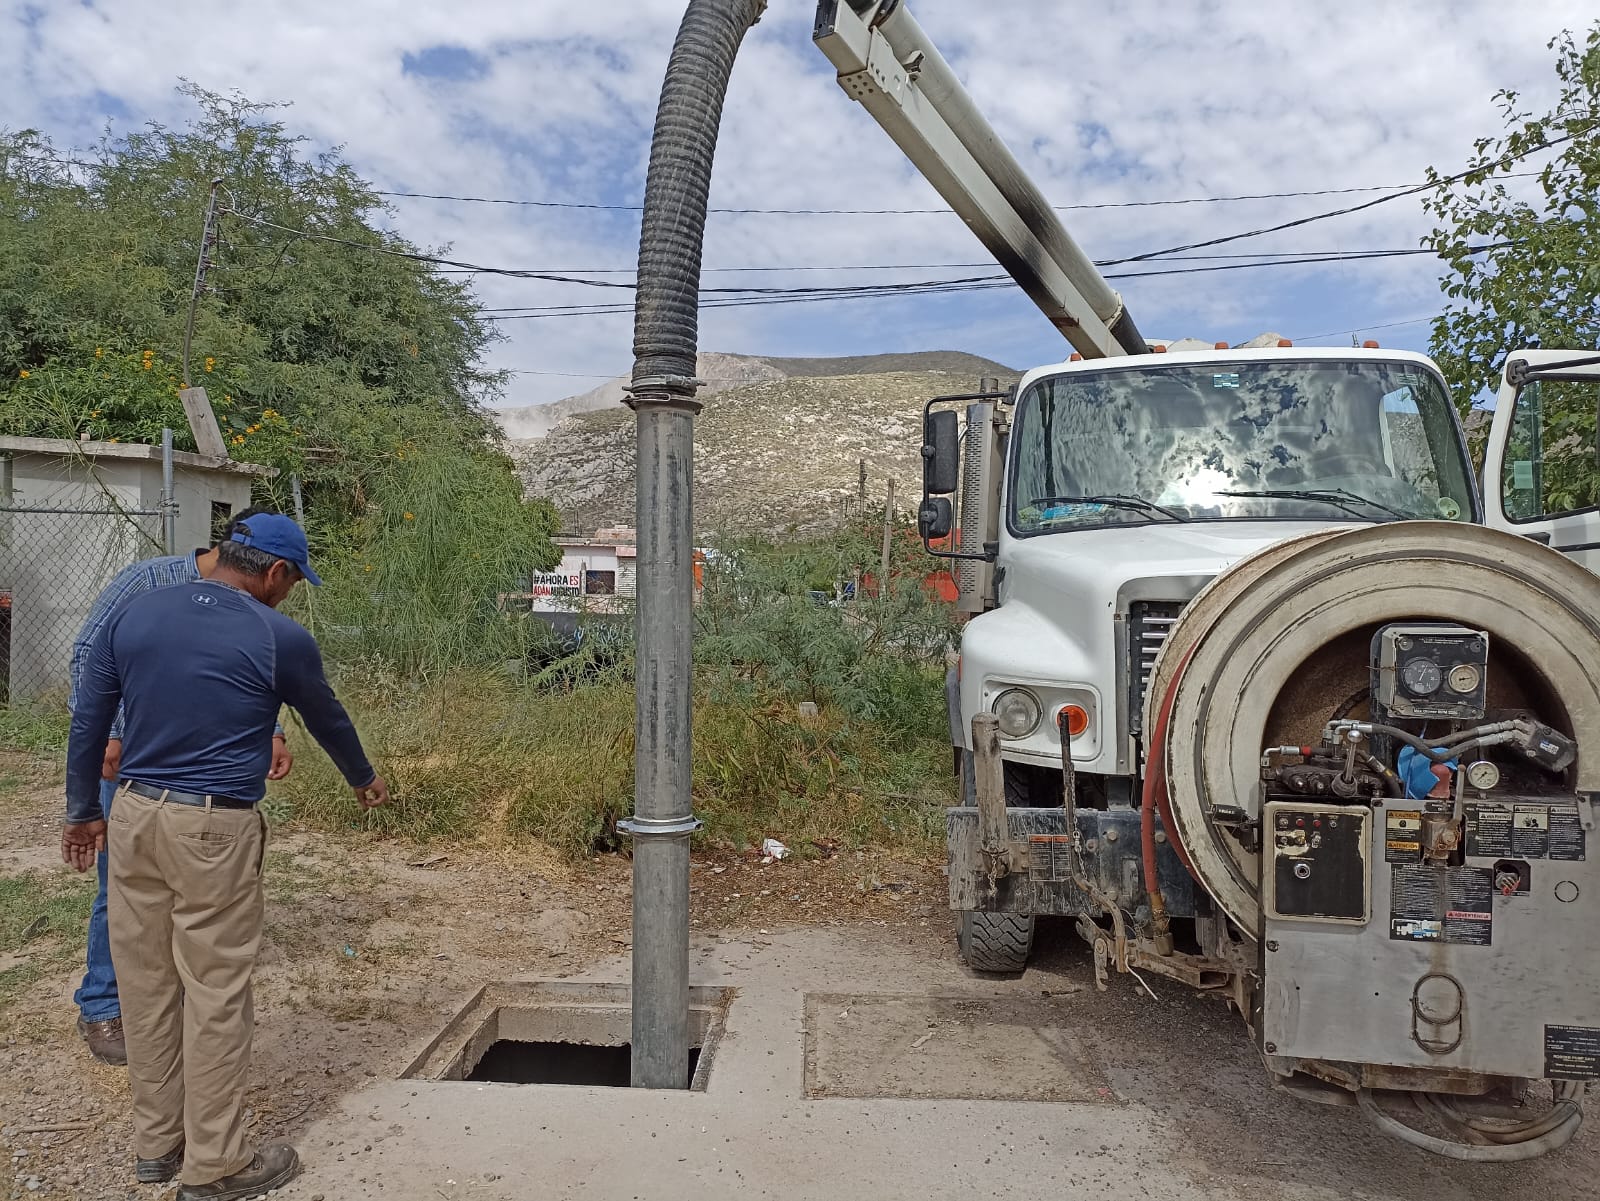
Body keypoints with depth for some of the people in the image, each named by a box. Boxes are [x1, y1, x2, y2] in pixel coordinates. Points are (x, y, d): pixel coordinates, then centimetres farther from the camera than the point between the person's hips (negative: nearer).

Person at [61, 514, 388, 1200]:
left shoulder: (132, 615, 6)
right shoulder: (279, 639, -7)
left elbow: (87, 723, 11)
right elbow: (327, 720, 8)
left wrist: (82, 813, 22)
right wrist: (364, 781, 25)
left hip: (133, 815, 6)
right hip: (214, 832, -6)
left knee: (146, 984, 16)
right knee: (216, 995, 4)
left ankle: (156, 1143, 31)